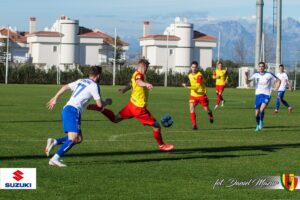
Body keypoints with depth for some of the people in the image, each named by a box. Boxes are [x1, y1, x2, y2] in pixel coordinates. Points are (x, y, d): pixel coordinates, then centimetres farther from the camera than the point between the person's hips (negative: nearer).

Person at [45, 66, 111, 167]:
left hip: (66, 109, 9)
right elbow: (99, 104, -1)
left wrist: (55, 98, 27)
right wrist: (107, 102, 19)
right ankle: (55, 159, -25)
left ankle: (54, 142, 1)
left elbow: (65, 87, 20)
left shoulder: (81, 81, 20)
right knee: (72, 139, -16)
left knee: (78, 139, 10)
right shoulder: (94, 85, -2)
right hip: (73, 110, -9)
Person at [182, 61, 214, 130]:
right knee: (191, 108, -18)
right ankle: (194, 125, -17)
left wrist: (188, 87, -38)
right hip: (193, 95, 4)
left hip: (201, 95, -4)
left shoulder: (199, 76, -21)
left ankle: (210, 114, 47)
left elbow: (196, 86, -31)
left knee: (207, 110, 9)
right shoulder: (190, 75, 3)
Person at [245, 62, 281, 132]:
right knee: (257, 113, 3)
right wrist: (247, 77, -27)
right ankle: (258, 126, 24)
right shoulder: (256, 75, -2)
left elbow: (278, 80, 6)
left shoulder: (269, 75, -6)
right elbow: (247, 82, -8)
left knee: (261, 109, -25)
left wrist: (275, 88, -7)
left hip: (266, 95, -3)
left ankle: (261, 122, -2)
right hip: (258, 95, 3)